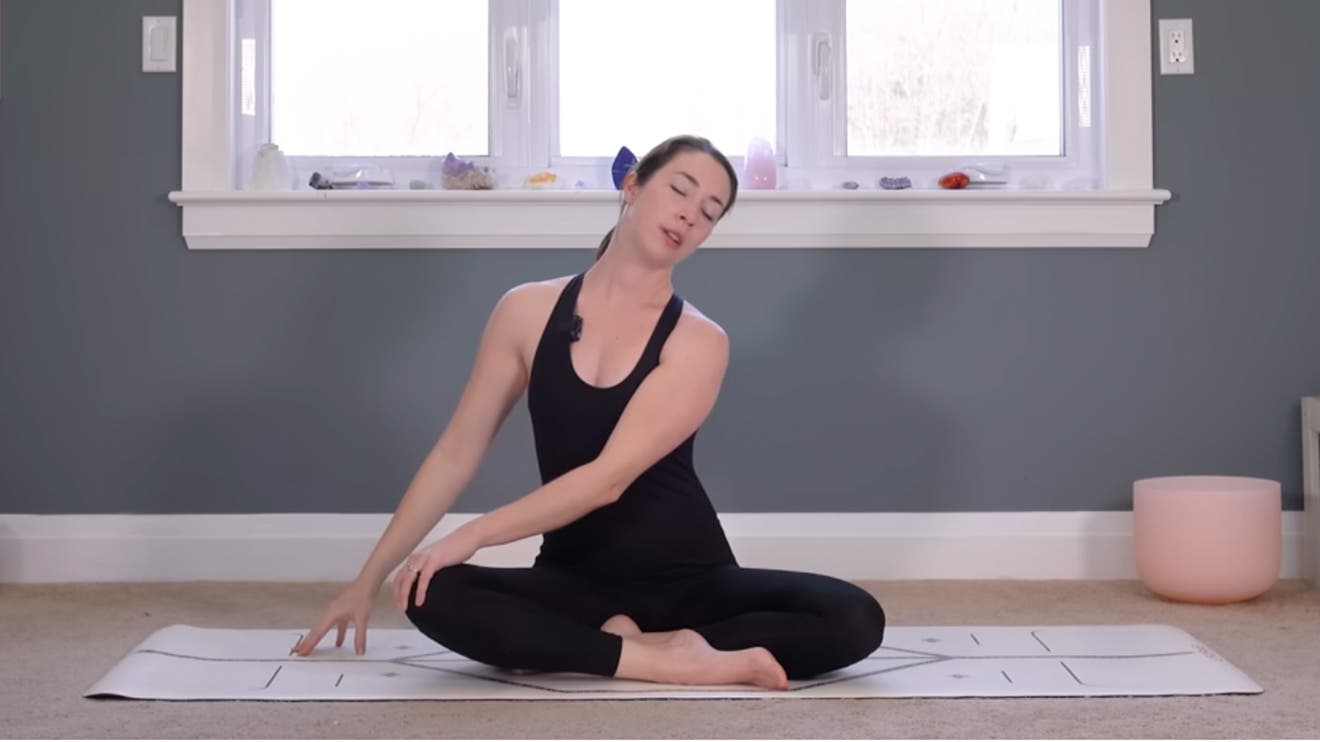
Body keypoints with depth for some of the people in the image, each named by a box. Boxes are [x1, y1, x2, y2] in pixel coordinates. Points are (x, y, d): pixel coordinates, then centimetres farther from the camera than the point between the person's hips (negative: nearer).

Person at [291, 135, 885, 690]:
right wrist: (368, 579, 4)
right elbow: (455, 455, 4)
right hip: (575, 580, 1)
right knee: (433, 596, -29)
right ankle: (669, 660, -28)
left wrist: (473, 535, -22)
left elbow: (608, 478, -19)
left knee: (854, 620, -26)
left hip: (689, 580, -1)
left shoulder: (698, 342, -9)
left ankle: (612, 643, -26)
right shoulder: (528, 311, 0)